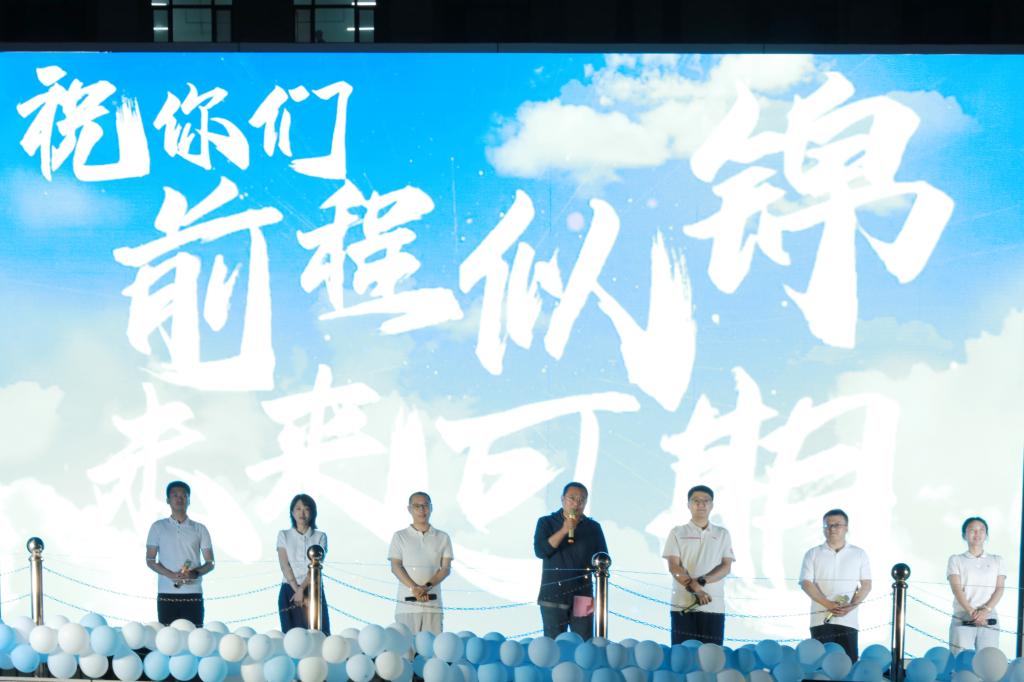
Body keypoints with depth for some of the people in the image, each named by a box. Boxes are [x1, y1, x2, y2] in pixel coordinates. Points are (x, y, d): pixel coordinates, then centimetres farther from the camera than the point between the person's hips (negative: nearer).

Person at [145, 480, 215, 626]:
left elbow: (210, 563, 8)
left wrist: (195, 573, -14)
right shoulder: (158, 527, 9)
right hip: (166, 593, 0)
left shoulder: (200, 529, 9)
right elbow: (150, 560, 5)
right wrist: (171, 575, -12)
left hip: (193, 594, 0)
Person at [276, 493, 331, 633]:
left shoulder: (320, 536, 7)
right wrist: (297, 590, -14)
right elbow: (284, 566, -2)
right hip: (290, 591, 0)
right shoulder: (284, 535, 8)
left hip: (314, 591, 0)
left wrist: (302, 589, -17)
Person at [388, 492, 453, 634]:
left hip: (433, 604, 1)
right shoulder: (399, 537, 9)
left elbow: (446, 568, 4)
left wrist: (427, 586, -14)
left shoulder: (443, 538, 11)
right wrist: (414, 588, -16)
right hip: (406, 604, -1)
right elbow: (395, 566, 0)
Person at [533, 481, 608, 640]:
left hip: (583, 597, 1)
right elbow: (540, 551, -10)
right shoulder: (546, 523, 4)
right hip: (553, 597, -1)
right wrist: (564, 530, -17)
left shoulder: (593, 528, 8)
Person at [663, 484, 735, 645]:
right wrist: (695, 589, -15)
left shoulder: (722, 534, 13)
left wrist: (701, 581, -12)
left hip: (714, 606, 1)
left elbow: (726, 566, 3)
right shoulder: (678, 533, 8)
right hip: (683, 605, -1)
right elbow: (674, 567, -2)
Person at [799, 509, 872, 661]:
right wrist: (828, 605, -15)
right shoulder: (813, 554, 6)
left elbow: (866, 585, 7)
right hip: (821, 618, 0)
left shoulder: (859, 554, 9)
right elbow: (806, 583, -2)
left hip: (848, 619, 1)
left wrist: (850, 606, -10)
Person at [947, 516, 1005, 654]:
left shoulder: (997, 560, 15)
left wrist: (985, 610, -14)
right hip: (962, 621, -2)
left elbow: (999, 589, 4)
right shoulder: (956, 560, 9)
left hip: (989, 621, 2)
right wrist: (971, 611, -20)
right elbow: (957, 588, -4)